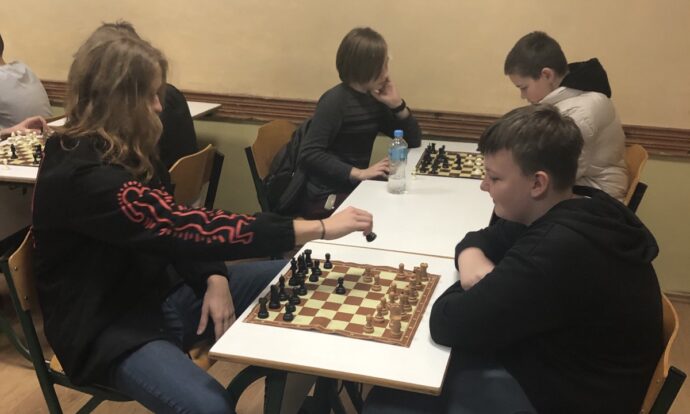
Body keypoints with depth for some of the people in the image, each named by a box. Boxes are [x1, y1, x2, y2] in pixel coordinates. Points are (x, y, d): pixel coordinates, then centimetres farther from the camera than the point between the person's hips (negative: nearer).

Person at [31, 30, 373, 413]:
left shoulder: (125, 149, 2)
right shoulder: (82, 176, -28)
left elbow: (173, 230, 9)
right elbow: (185, 228, -33)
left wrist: (214, 279, -12)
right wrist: (320, 228, -31)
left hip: (162, 290, 9)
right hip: (111, 325, -8)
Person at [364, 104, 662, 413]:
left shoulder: (560, 249, -33)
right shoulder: (581, 207, -2)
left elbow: (446, 324, -26)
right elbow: (480, 239, 11)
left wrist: (480, 282, -6)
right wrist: (472, 260, -12)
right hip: (561, 367, 9)